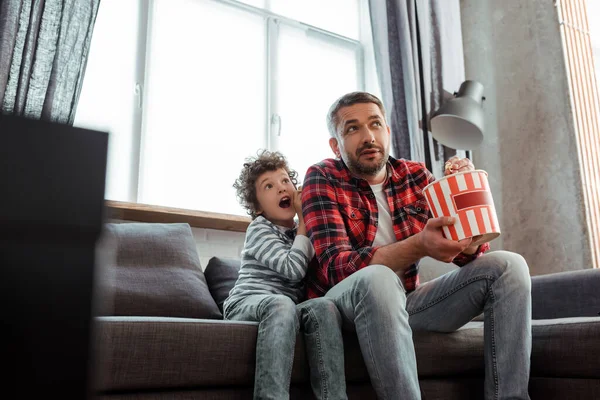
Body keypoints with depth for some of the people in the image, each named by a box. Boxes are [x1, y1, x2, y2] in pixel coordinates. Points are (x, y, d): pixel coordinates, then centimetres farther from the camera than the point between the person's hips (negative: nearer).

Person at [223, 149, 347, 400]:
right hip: (247, 303, -5)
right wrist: (305, 224, -5)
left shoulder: (300, 231, 18)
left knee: (324, 307, -28)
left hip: (286, 307, 5)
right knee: (281, 304, -39)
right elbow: (293, 269, -15)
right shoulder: (259, 229, 0)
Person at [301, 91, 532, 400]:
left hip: (404, 301, 5)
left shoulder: (416, 176, 2)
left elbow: (471, 255, -3)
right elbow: (338, 267, -24)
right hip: (344, 302, -5)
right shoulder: (322, 178, -10)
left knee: (507, 266, -9)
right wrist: (418, 245, -38)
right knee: (377, 278, -38)